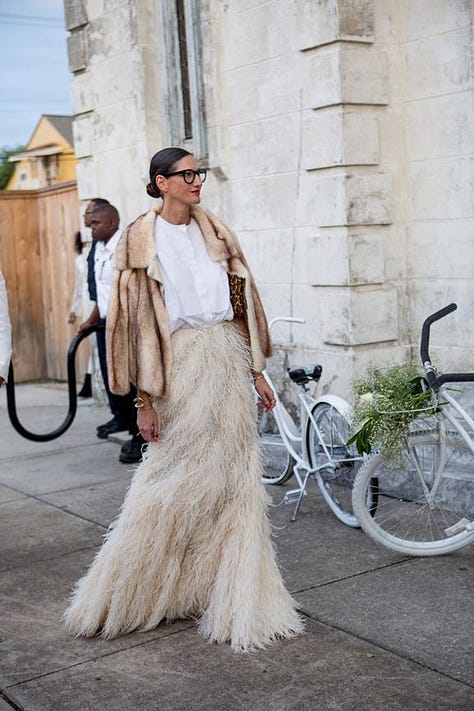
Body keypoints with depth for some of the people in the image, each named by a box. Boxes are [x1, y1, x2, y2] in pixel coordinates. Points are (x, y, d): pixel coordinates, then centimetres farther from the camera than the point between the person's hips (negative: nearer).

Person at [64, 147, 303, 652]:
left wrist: (256, 371, 11)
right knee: (176, 481, 0)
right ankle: (126, 595, 20)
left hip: (228, 359, 5)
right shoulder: (142, 239, -3)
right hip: (182, 364, -5)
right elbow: (134, 320, -6)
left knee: (234, 479, 7)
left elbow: (241, 300, 14)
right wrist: (144, 399, -9)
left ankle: (232, 596, 20)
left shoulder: (214, 232, 11)